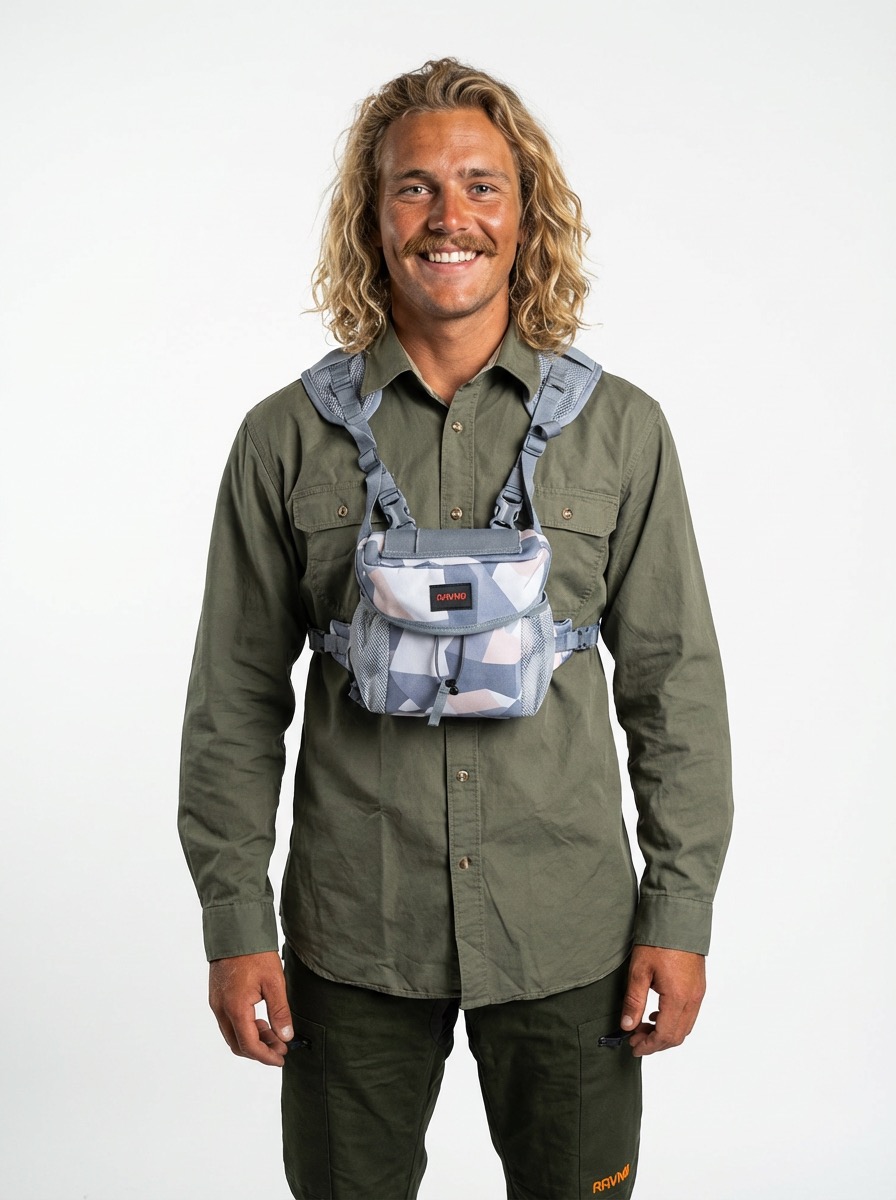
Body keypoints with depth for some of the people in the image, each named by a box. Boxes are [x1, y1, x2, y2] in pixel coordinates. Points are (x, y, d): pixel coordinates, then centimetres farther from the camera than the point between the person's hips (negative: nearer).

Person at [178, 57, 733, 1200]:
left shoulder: (622, 429, 0)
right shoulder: (289, 438, -1)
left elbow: (674, 681, 2)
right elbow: (235, 700, 2)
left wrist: (681, 913, -1)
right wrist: (234, 923, -1)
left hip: (565, 935, 1)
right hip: (350, 937, 0)